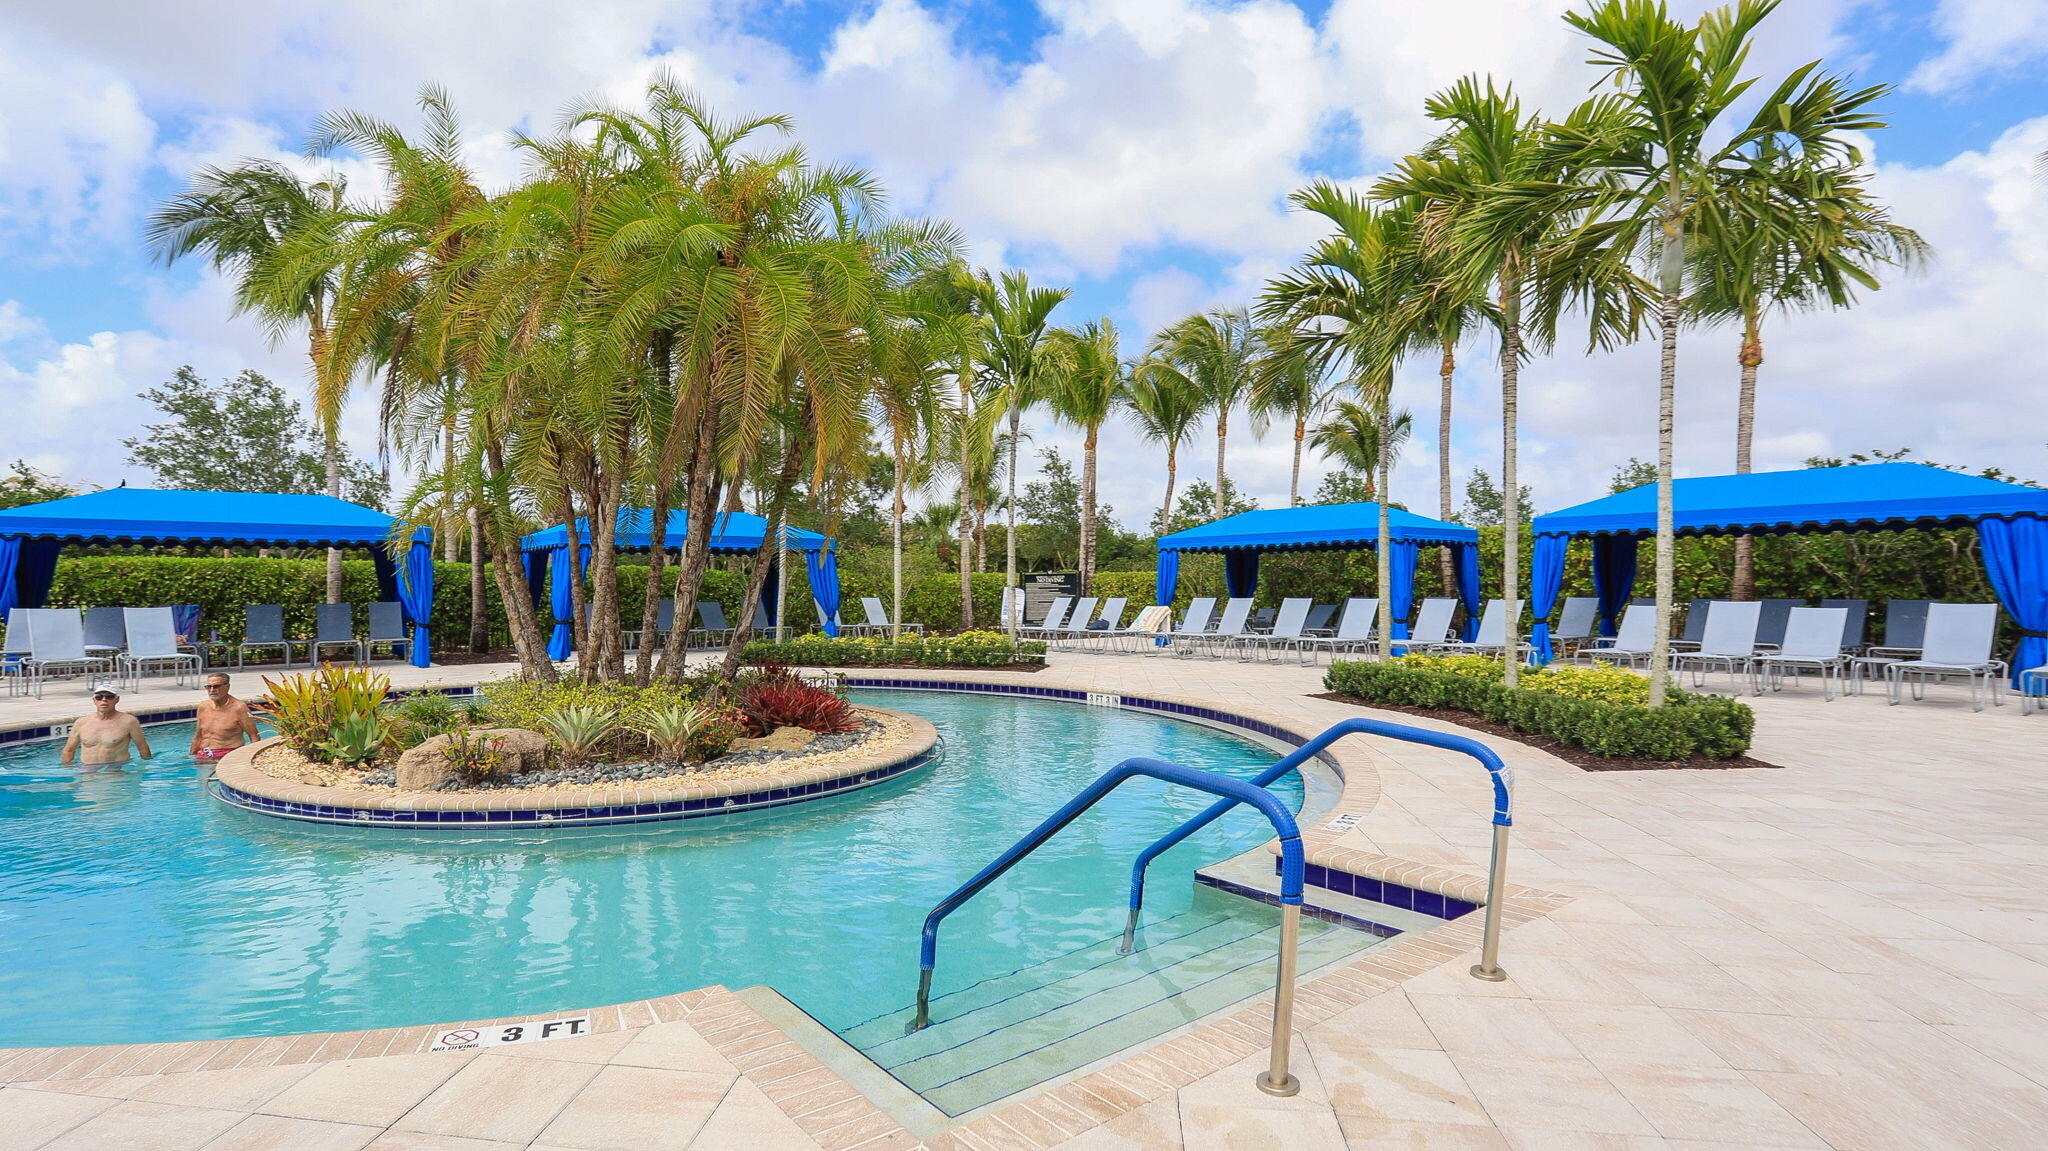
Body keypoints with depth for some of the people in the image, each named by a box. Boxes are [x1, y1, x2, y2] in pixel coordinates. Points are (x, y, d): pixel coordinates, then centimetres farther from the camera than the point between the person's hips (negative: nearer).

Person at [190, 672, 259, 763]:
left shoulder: (238, 707, -6)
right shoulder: (203, 706, 12)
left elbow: (254, 736, -6)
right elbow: (198, 737, 23)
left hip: (229, 756, -6)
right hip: (203, 756, 6)